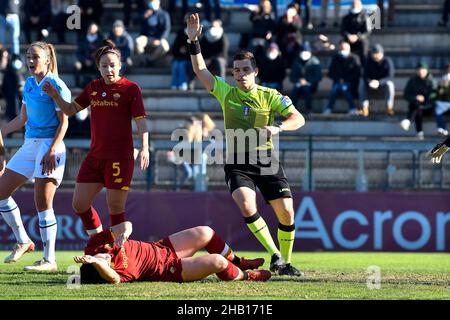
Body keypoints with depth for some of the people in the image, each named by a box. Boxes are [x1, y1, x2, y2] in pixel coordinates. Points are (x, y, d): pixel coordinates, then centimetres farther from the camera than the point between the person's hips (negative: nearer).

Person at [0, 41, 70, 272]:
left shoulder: (55, 85, -10)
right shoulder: (29, 84, 13)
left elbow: (63, 122, -12)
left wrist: (52, 151, -21)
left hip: (49, 145, -8)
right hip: (29, 144, 8)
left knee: (43, 203, -9)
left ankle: (49, 260, -3)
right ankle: (23, 241, 20)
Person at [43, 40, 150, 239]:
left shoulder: (130, 88, -4)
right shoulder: (93, 87, 13)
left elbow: (140, 120, -7)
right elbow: (71, 110, 21)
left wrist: (144, 148, -20)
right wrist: (55, 97, 3)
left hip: (120, 157, -6)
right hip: (95, 156, 6)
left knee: (115, 208, -3)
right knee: (80, 204, 5)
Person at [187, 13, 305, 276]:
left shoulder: (270, 96, 0)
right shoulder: (226, 92, 3)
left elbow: (298, 119, -5)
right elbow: (200, 70, 0)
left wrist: (277, 128, -24)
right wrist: (194, 41, -11)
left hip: (266, 160, 0)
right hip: (237, 163, 0)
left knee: (286, 212, -5)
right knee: (246, 206, -25)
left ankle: (285, 262, 15)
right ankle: (275, 254, -13)